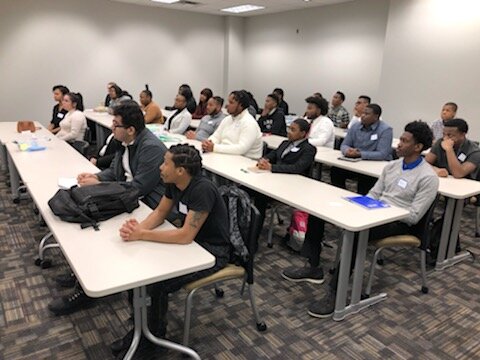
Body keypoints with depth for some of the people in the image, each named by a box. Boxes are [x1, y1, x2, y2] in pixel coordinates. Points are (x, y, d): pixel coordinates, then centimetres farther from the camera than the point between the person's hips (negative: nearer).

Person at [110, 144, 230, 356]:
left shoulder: (202, 190, -30)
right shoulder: (173, 184, -5)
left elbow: (186, 236, -32)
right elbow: (160, 213, 4)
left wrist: (142, 235, -27)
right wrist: (138, 227, -17)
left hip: (212, 251, -8)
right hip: (189, 240, 8)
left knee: (157, 284, -21)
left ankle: (154, 336, 6)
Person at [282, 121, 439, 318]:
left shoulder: (428, 177, -11)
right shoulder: (392, 165, 12)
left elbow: (414, 216, -14)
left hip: (397, 222, -7)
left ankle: (335, 293, -31)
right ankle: (313, 267, -4)